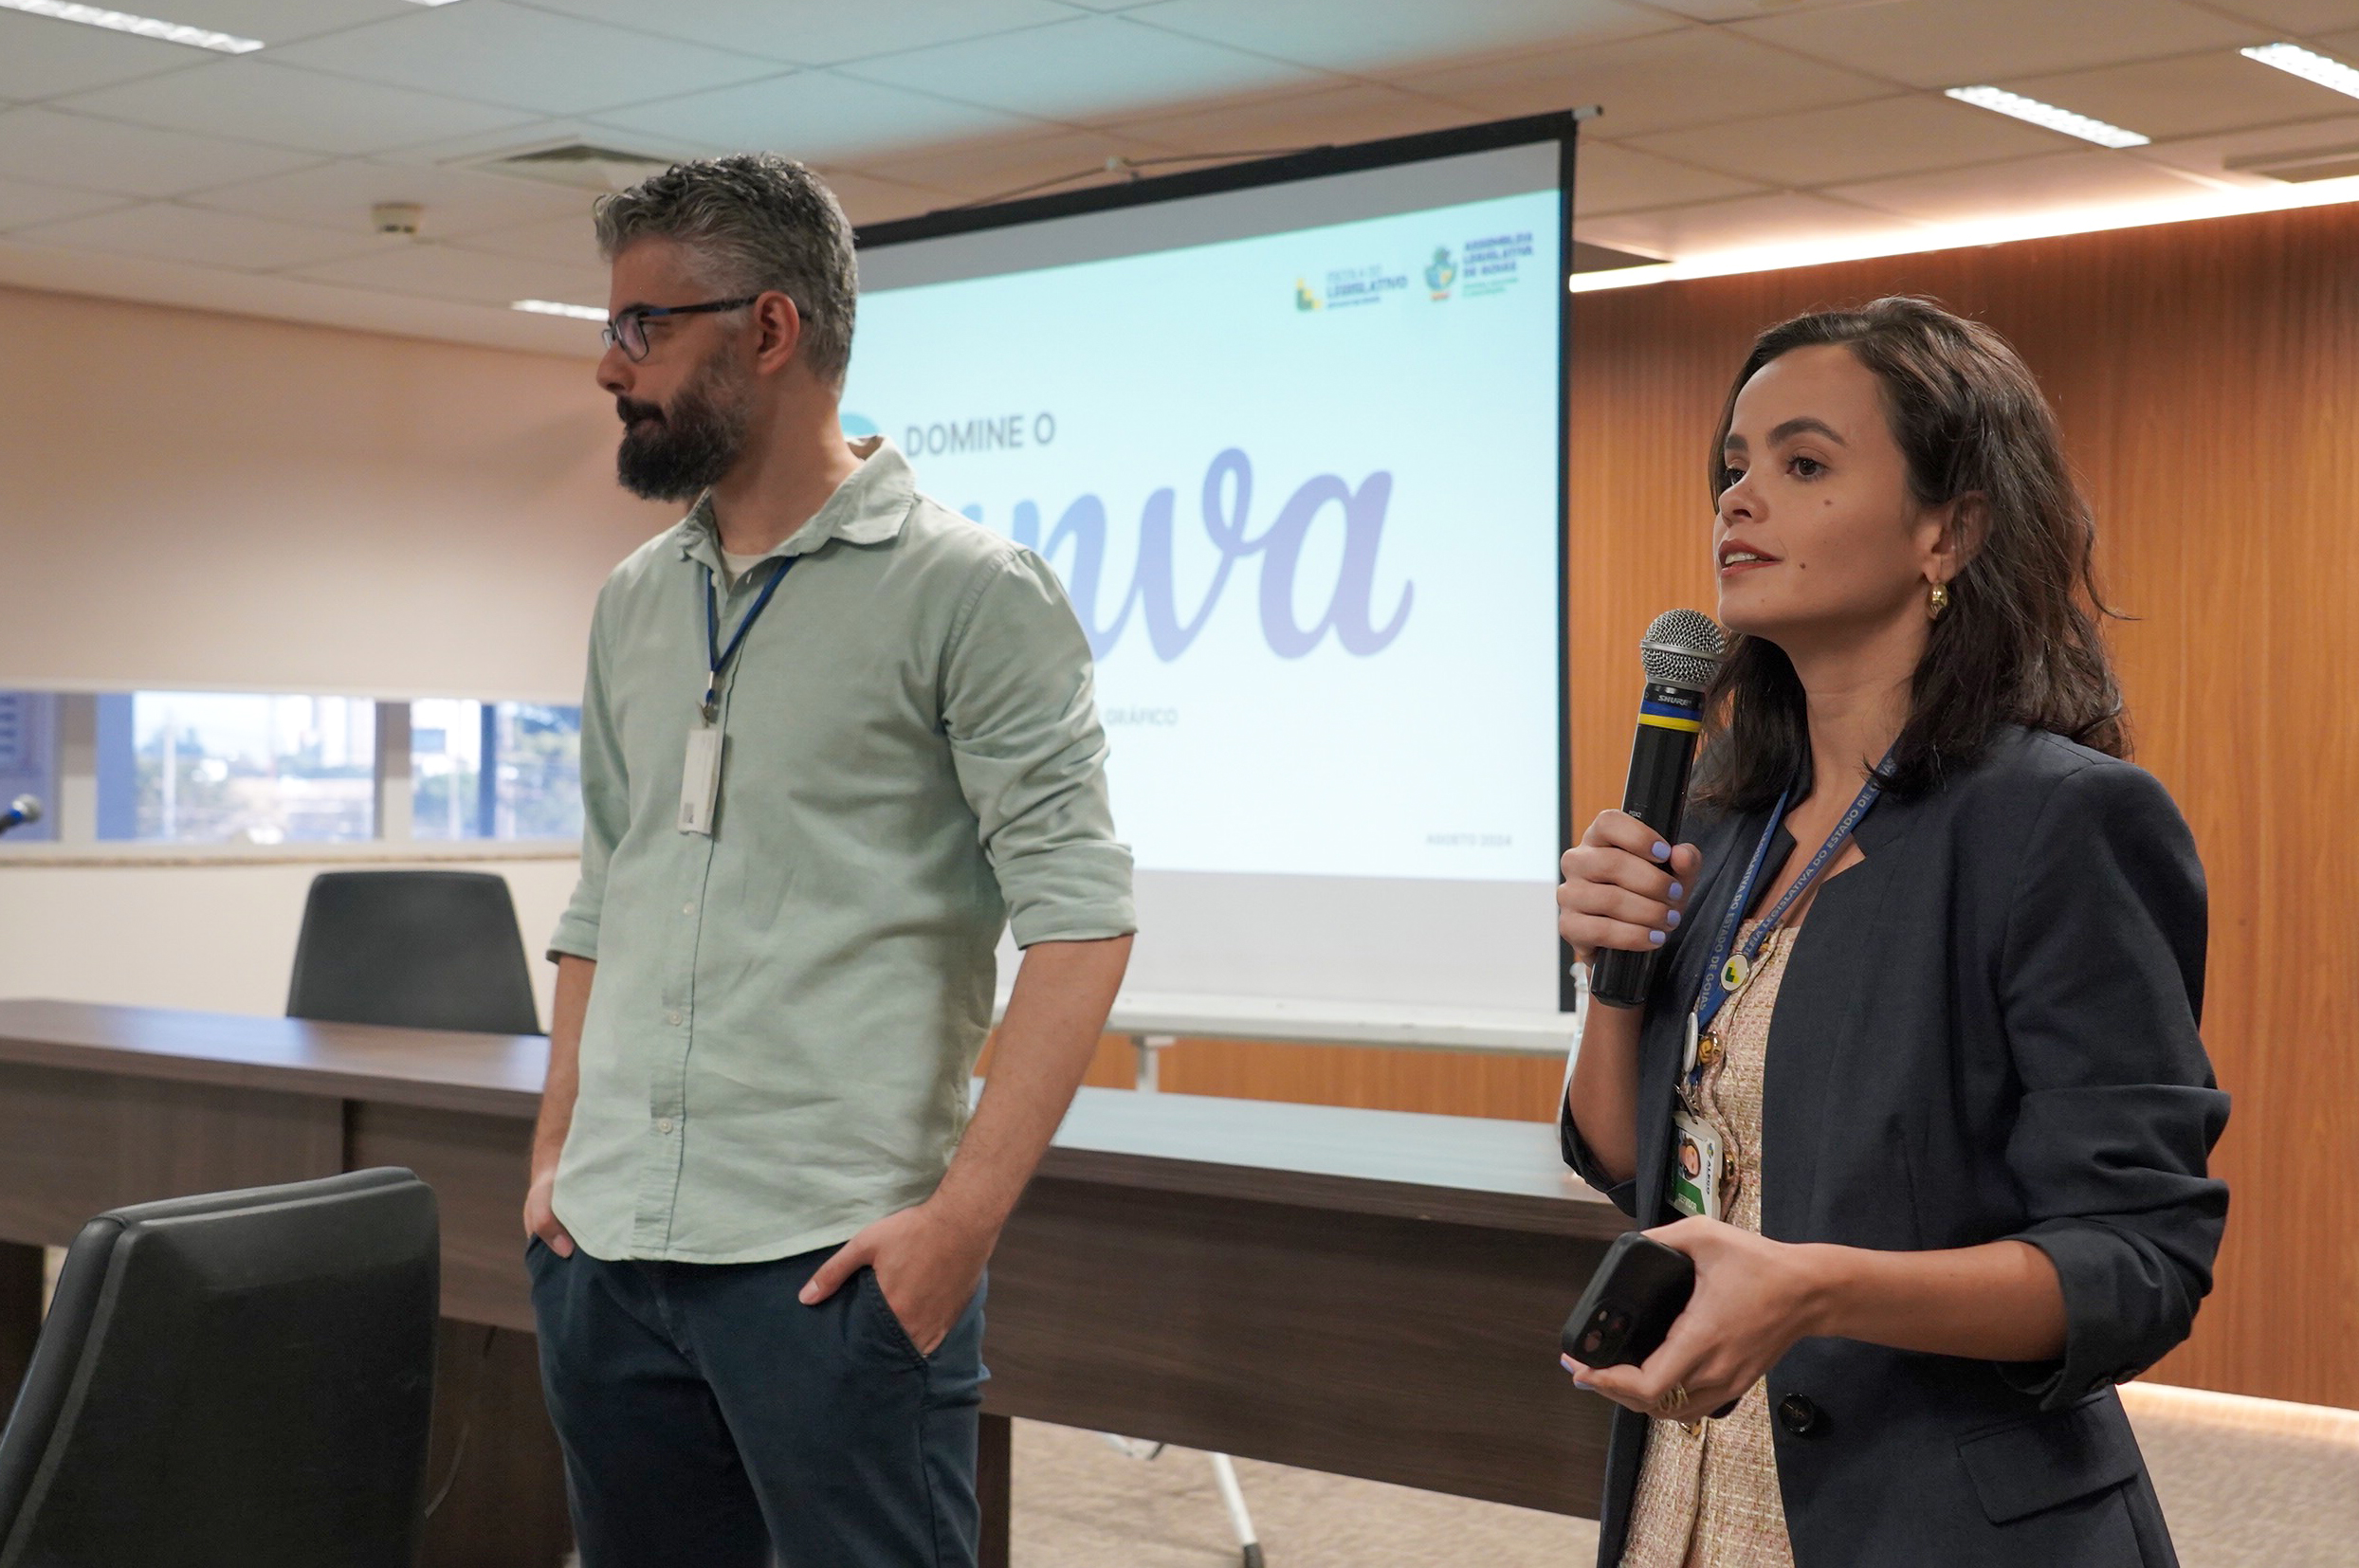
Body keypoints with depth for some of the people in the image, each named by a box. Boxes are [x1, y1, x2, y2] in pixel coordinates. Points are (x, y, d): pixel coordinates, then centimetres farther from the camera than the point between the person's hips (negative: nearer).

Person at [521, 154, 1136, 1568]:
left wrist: (965, 1214, -18)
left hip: (831, 1267, -6)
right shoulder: (635, 603, 14)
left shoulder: (967, 590, -6)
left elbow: (1080, 919, -12)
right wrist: (556, 1150, 11)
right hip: (606, 1249, 6)